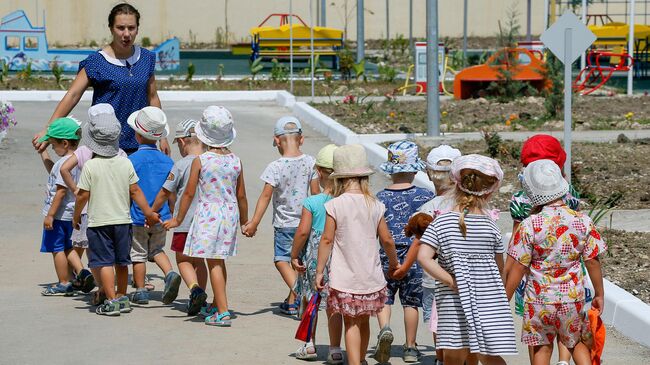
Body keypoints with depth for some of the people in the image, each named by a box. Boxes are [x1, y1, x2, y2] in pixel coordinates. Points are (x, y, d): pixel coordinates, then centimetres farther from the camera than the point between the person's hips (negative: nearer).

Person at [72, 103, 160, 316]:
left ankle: (111, 302, -7)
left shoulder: (90, 166, -12)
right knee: (121, 261, 15)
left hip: (99, 221, -4)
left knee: (105, 262, -1)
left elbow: (83, 196, -8)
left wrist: (76, 216, 6)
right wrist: (148, 213, 10)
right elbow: (135, 191, 1)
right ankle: (122, 298, 24)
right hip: (123, 220, 4)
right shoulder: (126, 163, -2)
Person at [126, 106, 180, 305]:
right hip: (161, 218, 4)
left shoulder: (132, 160, -13)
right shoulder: (167, 161, 0)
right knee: (156, 250, 21)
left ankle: (140, 291, 16)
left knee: (138, 255, 10)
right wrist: (171, 217, 18)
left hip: (138, 217, -4)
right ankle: (170, 274, -2)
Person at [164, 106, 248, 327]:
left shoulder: (200, 161, -11)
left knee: (213, 263, -2)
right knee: (219, 261, 18)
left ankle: (223, 312, -8)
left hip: (208, 214, -4)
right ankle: (217, 305, 29)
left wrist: (178, 219, 5)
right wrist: (244, 222, 20)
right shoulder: (235, 161, 0)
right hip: (230, 214, 4)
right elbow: (241, 195, 6)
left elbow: (189, 193, -6)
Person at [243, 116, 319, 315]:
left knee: (281, 259, 3)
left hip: (284, 223, -5)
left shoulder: (275, 167, -17)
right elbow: (315, 192, 3)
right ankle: (292, 301, 24)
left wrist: (254, 222, -14)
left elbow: (266, 196, -17)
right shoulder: (310, 162, -4)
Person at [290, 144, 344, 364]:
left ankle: (309, 345, 23)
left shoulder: (311, 203, -12)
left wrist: (294, 256, -4)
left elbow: (303, 231, -14)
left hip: (314, 257, -2)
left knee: (309, 300, 16)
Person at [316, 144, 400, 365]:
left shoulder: (335, 205, -11)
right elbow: (387, 239, 3)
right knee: (364, 321, 19)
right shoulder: (375, 205, -1)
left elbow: (327, 239, -10)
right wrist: (394, 263, 20)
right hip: (371, 276, 3)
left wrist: (319, 270, -1)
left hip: (345, 277, -3)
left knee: (351, 324, 2)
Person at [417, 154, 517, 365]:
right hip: (488, 300, 0)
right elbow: (499, 267, 7)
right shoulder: (490, 225, -1)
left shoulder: (441, 223, -3)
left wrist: (452, 281, -11)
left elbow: (423, 257, -15)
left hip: (453, 302, 0)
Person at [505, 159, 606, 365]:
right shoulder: (582, 221, -8)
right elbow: (593, 262, -1)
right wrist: (599, 294, 12)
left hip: (539, 299, -2)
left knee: (541, 348, 14)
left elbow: (518, 269, -10)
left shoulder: (529, 226, -15)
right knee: (577, 343, 21)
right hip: (573, 298, 2)